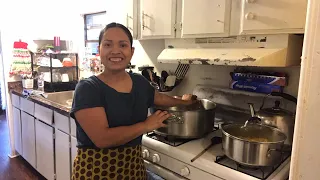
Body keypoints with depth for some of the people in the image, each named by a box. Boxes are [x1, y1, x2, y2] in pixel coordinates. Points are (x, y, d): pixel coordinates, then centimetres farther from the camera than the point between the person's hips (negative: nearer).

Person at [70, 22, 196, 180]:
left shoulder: (140, 82, -1)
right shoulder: (87, 88, -18)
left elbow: (159, 97, 21)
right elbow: (102, 138, -27)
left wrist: (182, 101, 34)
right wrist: (146, 125, -18)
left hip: (134, 166, 5)